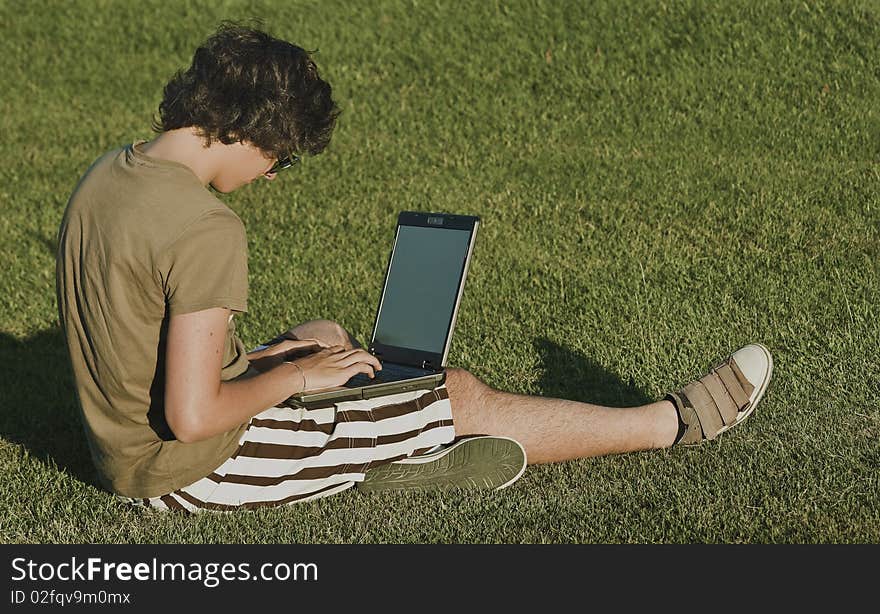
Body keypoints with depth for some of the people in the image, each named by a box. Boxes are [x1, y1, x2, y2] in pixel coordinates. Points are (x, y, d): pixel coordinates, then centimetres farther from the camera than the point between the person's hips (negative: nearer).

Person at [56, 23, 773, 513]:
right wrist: (294, 375, -13)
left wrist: (265, 356, 8)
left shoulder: (108, 172, 0)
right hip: (197, 467, -9)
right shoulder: (208, 229, -28)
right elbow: (193, 418, -29)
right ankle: (677, 420, 16)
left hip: (126, 445, 9)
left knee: (326, 335, 28)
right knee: (468, 398, 1)